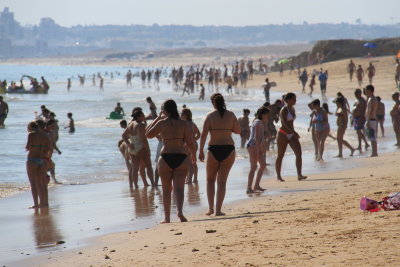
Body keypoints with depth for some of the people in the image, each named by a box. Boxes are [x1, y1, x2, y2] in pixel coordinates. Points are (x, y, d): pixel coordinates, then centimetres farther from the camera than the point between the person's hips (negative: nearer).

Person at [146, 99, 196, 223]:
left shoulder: (162, 123, -3)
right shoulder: (184, 124, 0)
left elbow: (148, 134, 10)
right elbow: (190, 143, -2)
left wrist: (157, 118, 13)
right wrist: (193, 155, 14)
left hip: (166, 158, -1)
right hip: (181, 158, 1)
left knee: (166, 189, 10)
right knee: (179, 188, -1)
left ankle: (167, 218, 12)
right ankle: (180, 211, -24)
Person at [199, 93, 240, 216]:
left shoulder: (210, 115, -3)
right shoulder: (231, 115, 1)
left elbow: (203, 134, -9)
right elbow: (238, 131, 7)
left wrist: (201, 150, -5)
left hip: (214, 149, -1)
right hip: (229, 149, 1)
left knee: (210, 180, 16)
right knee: (222, 181, 6)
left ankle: (211, 208, 9)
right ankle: (218, 210, -1)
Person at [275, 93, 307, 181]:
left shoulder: (292, 109, 11)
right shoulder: (284, 110, -13)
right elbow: (284, 123, -26)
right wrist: (293, 132, -35)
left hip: (291, 135, 7)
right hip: (283, 134, -7)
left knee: (299, 153, -10)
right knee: (280, 156, 3)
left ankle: (299, 175, -15)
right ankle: (278, 176, 13)